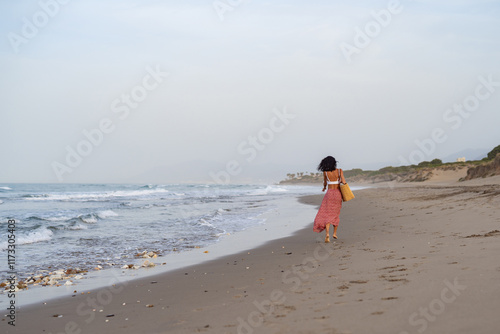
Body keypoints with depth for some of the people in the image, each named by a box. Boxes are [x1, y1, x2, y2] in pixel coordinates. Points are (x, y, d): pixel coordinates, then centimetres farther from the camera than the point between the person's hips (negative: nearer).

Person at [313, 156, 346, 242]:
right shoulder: (339, 171, -5)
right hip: (338, 194, 2)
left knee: (327, 215, -2)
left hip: (329, 193, -2)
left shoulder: (325, 172, -5)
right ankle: (335, 233, 24)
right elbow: (343, 182, -14)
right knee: (336, 214, 20)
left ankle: (327, 234, -21)